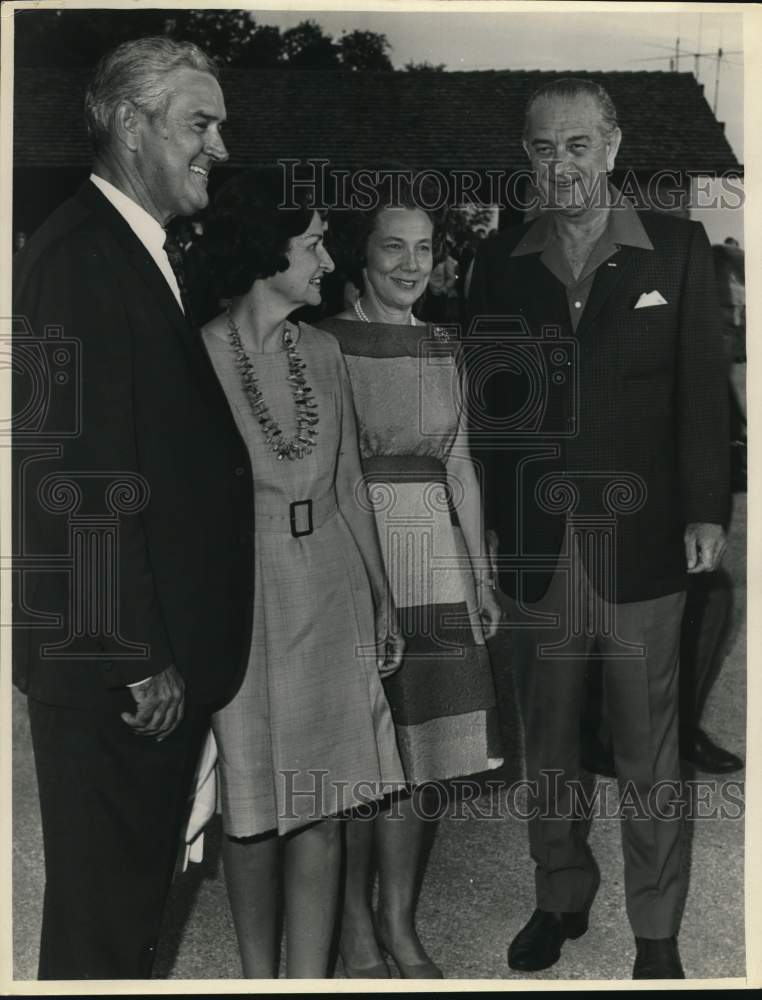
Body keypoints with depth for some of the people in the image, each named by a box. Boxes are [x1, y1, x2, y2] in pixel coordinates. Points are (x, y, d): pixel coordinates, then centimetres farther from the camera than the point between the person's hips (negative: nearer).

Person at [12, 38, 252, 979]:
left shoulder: (145, 253, 13)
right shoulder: (76, 255, -16)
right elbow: (85, 469, -22)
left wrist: (177, 646, 11)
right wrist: (140, 657, -19)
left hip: (165, 650, 9)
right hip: (111, 658, -9)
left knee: (140, 883, 22)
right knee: (103, 900, 7)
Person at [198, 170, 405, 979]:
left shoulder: (322, 352, 7)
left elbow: (347, 486, 12)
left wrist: (381, 600, 12)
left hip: (330, 595, 4)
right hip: (240, 601, -4)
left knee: (323, 806, 7)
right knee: (253, 810, 9)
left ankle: (309, 979, 20)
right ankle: (258, 976, 28)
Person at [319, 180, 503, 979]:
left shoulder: (440, 348, 12)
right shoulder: (325, 343, -5)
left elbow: (459, 469, 14)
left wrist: (481, 577, 12)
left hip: (434, 562, 5)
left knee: (417, 750, 9)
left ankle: (400, 922, 23)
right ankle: (355, 925, 21)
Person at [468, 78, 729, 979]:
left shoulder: (676, 248, 2)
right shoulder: (499, 260, 7)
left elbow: (703, 388, 0)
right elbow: (484, 397, 4)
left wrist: (705, 510, -7)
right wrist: (477, 522, -2)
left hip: (639, 543, -2)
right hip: (533, 545, 2)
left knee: (648, 751, 8)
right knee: (546, 742, 14)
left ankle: (656, 931, 25)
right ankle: (560, 899, 34)